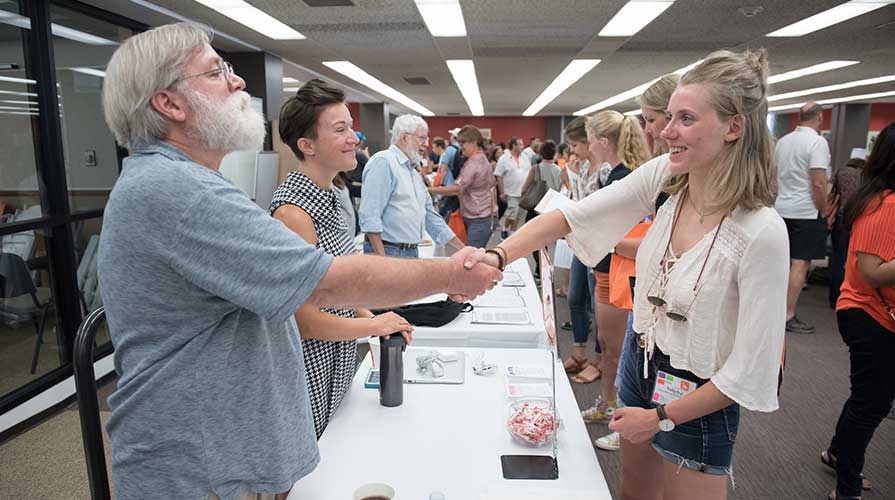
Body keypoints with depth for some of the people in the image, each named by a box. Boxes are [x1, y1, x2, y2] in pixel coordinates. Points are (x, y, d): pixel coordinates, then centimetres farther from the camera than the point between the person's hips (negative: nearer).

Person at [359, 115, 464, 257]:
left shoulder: (414, 173, 18)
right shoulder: (383, 161, -10)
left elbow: (430, 216, 21)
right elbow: (369, 217, -19)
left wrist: (464, 249, 18)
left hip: (413, 252, 9)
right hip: (388, 252, -8)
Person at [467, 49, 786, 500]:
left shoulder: (762, 233, -27)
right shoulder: (664, 178, -11)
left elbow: (749, 370, -21)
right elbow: (571, 216, -14)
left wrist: (661, 417, -14)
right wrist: (497, 256, -29)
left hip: (699, 402, -5)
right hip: (641, 366, 6)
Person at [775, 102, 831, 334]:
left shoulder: (783, 141, 10)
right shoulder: (817, 142, -12)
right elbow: (818, 183, -17)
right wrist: (823, 212, -7)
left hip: (781, 209, 7)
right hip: (806, 212, -7)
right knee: (800, 264, -4)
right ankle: (788, 316, -2)